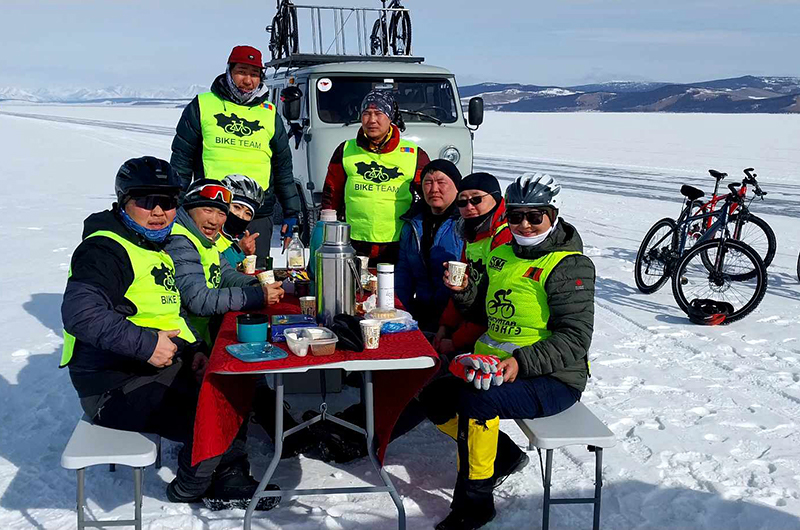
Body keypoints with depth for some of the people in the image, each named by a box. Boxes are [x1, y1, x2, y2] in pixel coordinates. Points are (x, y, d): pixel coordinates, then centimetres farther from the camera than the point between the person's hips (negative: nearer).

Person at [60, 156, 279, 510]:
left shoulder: (158, 247, 15)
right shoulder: (105, 250, -17)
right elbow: (81, 314, -32)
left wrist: (193, 350, 4)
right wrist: (146, 345, -31)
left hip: (162, 366, 10)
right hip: (115, 387, -10)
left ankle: (230, 481, 19)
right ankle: (190, 488, 7)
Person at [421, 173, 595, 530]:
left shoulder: (570, 265, -13)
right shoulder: (502, 255, 10)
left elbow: (575, 338, -19)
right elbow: (487, 309, 21)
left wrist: (522, 362, -31)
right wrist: (465, 291, -1)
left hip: (553, 378, -8)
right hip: (496, 364, 8)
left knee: (477, 398, -30)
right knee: (433, 396, -1)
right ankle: (504, 456, 14)